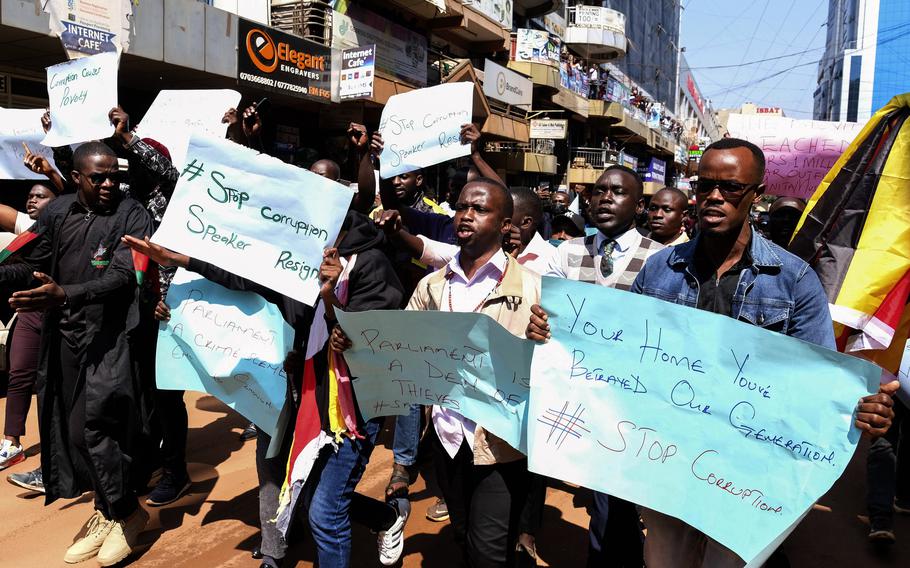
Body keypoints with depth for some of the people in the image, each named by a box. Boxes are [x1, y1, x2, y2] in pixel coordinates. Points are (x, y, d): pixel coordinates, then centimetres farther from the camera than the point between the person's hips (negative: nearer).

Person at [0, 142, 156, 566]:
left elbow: (122, 276, -19)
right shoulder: (56, 212, 6)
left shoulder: (131, 215, -8)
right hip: (64, 334, 5)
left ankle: (125, 512, 13)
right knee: (73, 427, 10)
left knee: (97, 423, -9)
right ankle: (107, 513, 26)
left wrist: (64, 294, -31)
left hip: (109, 335, -5)